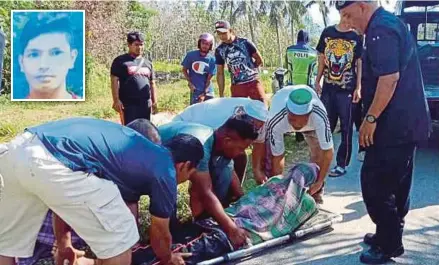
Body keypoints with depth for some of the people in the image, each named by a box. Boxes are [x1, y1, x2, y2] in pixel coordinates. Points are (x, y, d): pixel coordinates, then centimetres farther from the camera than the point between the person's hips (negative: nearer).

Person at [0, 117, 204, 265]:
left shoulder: (141, 149, 31)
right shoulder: (163, 171, 9)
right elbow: (160, 233, 23)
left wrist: (63, 244, 49)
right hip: (52, 164, -9)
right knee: (120, 237, 11)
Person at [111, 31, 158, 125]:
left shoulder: (148, 63, 17)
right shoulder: (120, 61, 2)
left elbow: (152, 84, 19)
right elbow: (114, 81, -5)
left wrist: (154, 102, 12)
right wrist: (116, 100, -13)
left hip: (146, 105, 5)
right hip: (128, 104, -5)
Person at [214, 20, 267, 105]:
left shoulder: (244, 42, -4)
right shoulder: (219, 50, 4)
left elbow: (259, 60, 6)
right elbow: (220, 73, 8)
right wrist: (221, 95, 5)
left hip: (253, 82, -2)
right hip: (236, 86, 2)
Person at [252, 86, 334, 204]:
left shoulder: (319, 116, -44)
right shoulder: (276, 121, -43)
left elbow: (328, 151, -36)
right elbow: (277, 157, -33)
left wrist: (319, 182, -33)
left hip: (312, 121, 1)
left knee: (319, 151, -13)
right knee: (270, 154, -16)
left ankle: (316, 193, 6)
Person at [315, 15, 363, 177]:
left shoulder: (357, 37, 0)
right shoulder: (327, 33, 6)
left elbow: (360, 63, 0)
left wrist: (358, 88, -7)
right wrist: (317, 81, 9)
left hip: (347, 90, -2)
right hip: (328, 88, 3)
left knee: (346, 129, 3)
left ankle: (342, 164, 12)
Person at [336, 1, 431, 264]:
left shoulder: (381, 30, -16)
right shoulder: (391, 23, 17)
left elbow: (390, 78, -26)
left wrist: (371, 118, -20)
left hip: (394, 124, -11)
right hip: (407, 121, 11)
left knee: (375, 183, -3)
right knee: (396, 183, 18)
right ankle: (390, 235, 30)